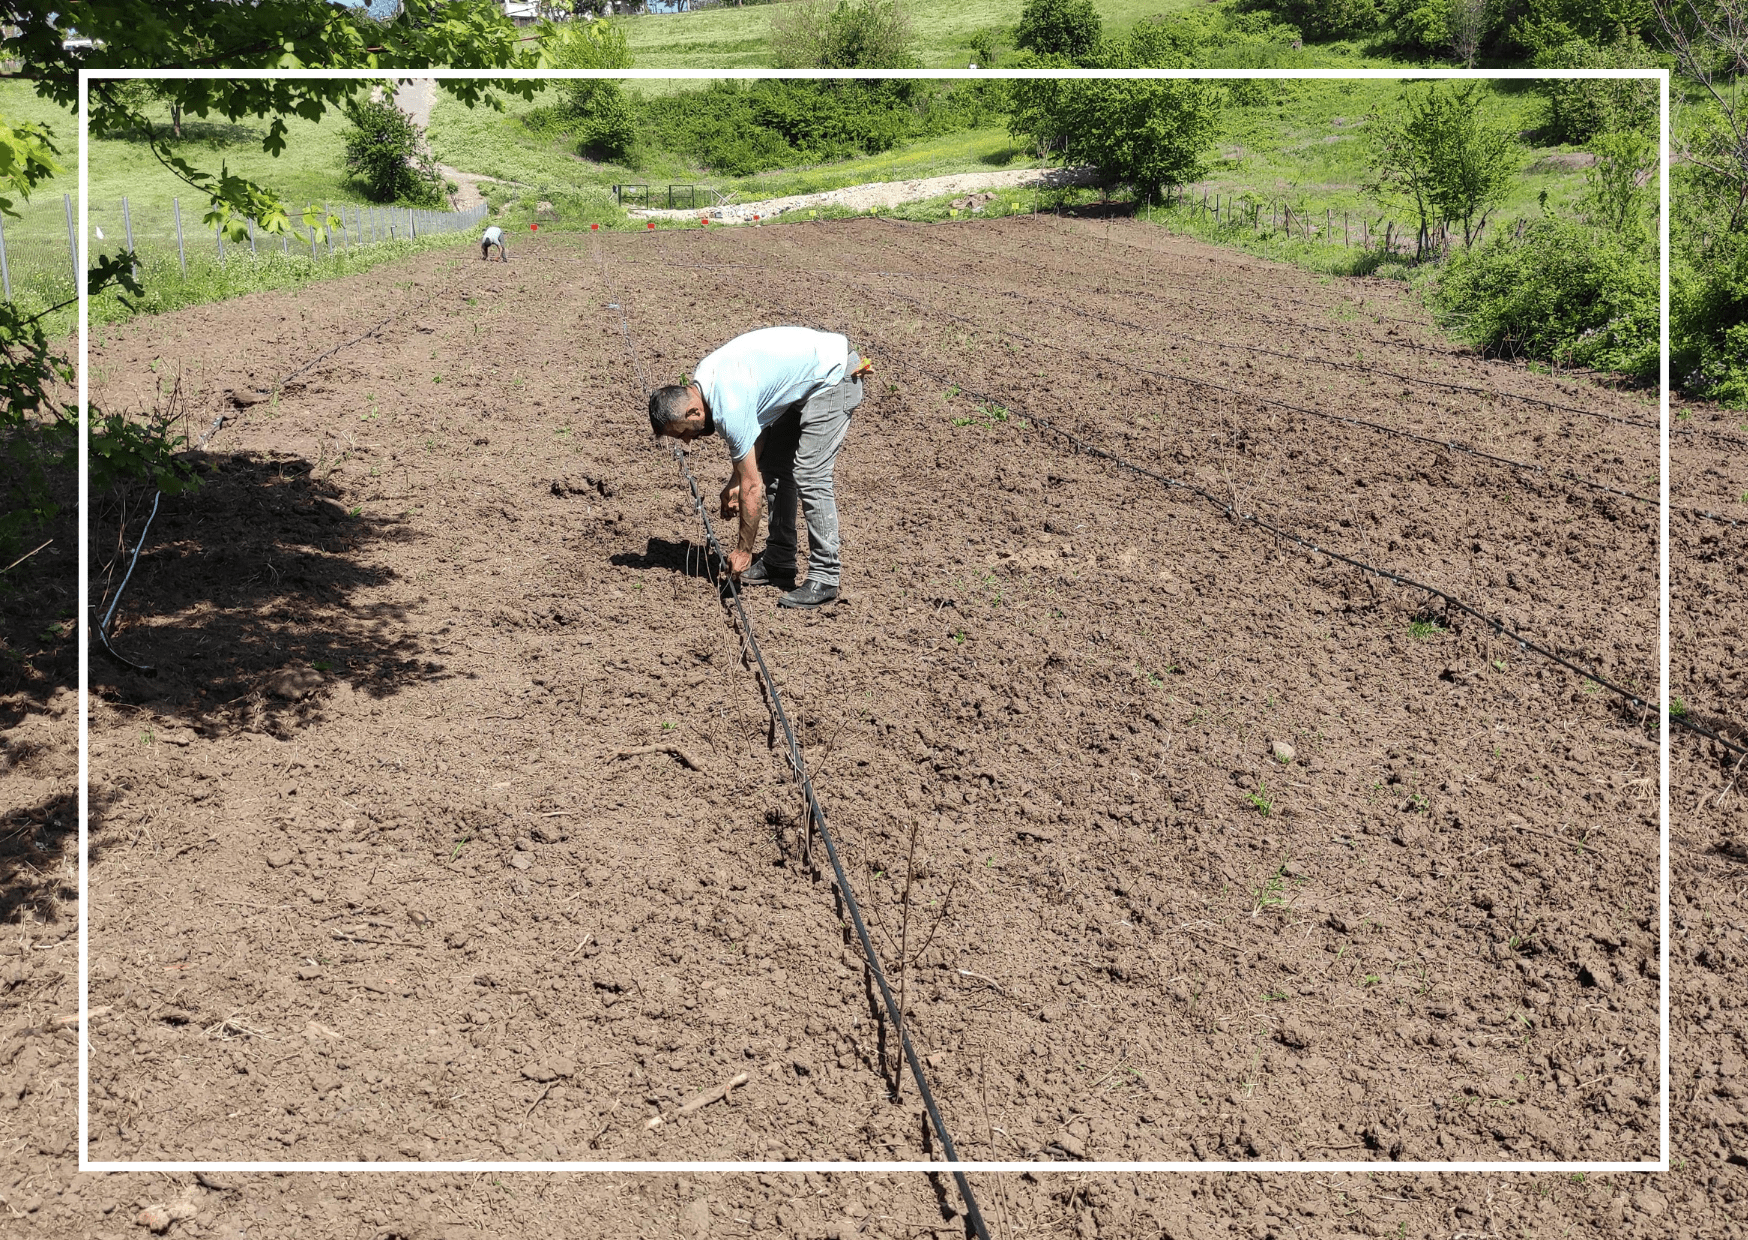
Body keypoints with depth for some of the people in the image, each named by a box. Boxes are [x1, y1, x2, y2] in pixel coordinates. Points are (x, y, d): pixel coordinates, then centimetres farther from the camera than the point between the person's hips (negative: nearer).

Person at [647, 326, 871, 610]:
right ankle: (779, 564, 15)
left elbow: (752, 486, -21)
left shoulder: (729, 409, -28)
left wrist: (743, 550, -11)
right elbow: (756, 428, 13)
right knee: (773, 468, 10)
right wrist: (735, 482, 7)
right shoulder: (701, 379, -1)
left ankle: (825, 578, -12)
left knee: (809, 476, -16)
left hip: (834, 374, -11)